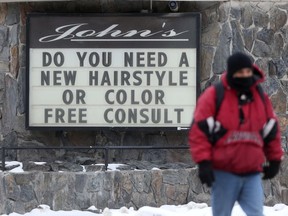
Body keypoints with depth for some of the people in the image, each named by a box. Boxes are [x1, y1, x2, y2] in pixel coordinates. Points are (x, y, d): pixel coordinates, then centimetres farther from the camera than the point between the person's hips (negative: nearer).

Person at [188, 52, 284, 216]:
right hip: (224, 173, -3)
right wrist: (203, 162, -12)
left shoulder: (261, 98, 10)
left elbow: (272, 132, 20)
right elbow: (200, 129, -7)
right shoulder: (214, 96, -4)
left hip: (252, 173, 3)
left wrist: (275, 160, 21)